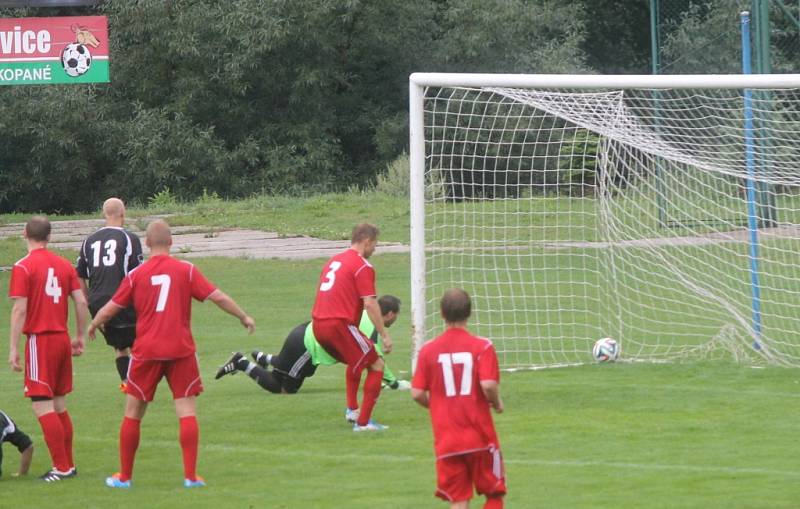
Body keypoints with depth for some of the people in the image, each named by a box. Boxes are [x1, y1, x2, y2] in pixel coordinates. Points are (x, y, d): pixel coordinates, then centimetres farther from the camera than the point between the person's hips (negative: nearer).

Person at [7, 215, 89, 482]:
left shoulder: (23, 267, -9)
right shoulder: (64, 265, 7)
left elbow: (20, 310, -14)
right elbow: (81, 303, 5)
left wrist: (13, 348, -11)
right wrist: (80, 337, 17)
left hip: (39, 340, -6)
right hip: (62, 339, 6)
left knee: (42, 406, -4)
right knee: (59, 405, 15)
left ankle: (61, 467, -7)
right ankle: (68, 465, 18)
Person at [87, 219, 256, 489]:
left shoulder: (136, 275, 2)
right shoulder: (186, 270, -1)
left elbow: (110, 309, 7)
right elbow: (218, 297, -3)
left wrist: (93, 325, 27)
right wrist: (244, 317, 11)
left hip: (146, 352, 1)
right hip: (181, 350, -1)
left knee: (133, 413, 11)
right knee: (187, 411, 2)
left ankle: (124, 476, 16)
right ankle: (190, 475, -5)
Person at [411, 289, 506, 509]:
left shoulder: (428, 350, -1)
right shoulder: (482, 347, -7)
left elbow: (417, 393, -3)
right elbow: (489, 385, -19)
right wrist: (497, 404, 3)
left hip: (446, 439, 2)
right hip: (480, 437, -2)